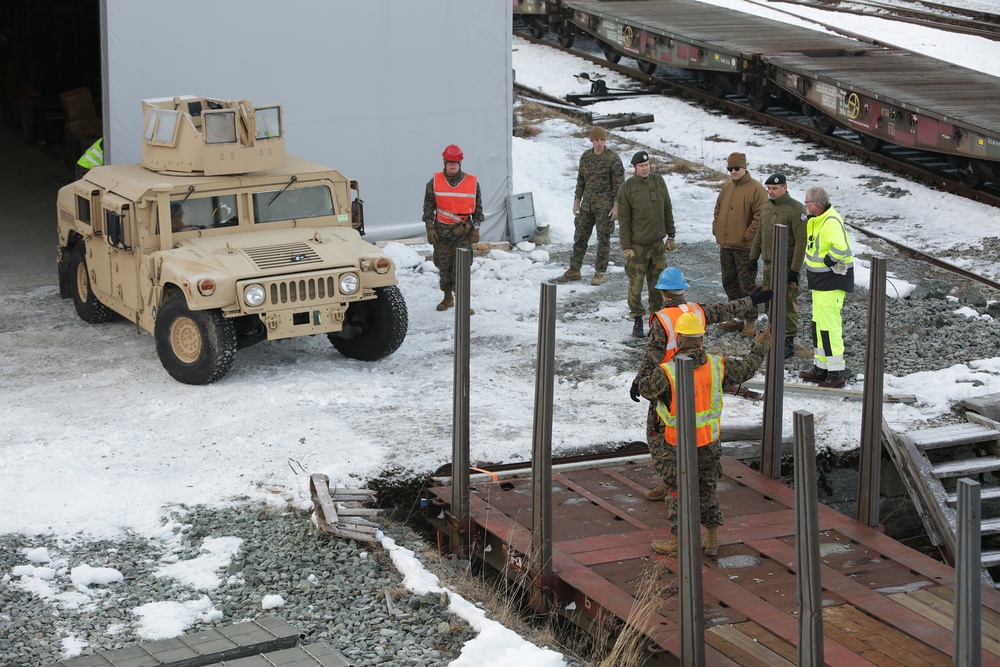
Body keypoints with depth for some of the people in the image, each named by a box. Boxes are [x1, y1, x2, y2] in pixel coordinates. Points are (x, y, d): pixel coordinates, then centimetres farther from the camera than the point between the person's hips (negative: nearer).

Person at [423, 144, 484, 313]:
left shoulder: (473, 183, 0)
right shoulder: (435, 183, 1)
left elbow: (478, 208, 7)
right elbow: (428, 207, 5)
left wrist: (476, 229, 2)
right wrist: (429, 228, -1)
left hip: (464, 232, -1)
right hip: (442, 232, 1)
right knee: (444, 266, 9)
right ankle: (448, 297, 24)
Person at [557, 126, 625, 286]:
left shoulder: (613, 158, -9)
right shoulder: (585, 157, 7)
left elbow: (619, 183, -8)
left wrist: (616, 206, -13)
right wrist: (576, 201, 11)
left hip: (604, 206, -5)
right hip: (587, 204, 5)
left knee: (603, 239, 1)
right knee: (580, 236, 9)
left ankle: (600, 273, 10)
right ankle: (574, 270, 17)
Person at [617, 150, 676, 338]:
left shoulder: (659, 182, 3)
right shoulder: (627, 188, -9)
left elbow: (667, 210, 11)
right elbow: (623, 219, -7)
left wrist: (671, 236, 10)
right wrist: (626, 247, -10)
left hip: (657, 242, 4)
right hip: (637, 244, -4)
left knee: (658, 281, 10)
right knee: (636, 283, -2)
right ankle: (637, 320, 8)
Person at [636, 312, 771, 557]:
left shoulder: (666, 373, -24)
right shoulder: (716, 366, -12)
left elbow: (645, 389, -5)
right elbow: (745, 369, 6)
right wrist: (761, 347, 24)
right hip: (709, 440, 4)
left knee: (678, 491, 10)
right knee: (708, 488, 18)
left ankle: (677, 542, 18)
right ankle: (712, 539, 24)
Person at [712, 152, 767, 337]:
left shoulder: (755, 189, -13)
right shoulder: (727, 187, 10)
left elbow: (760, 216, -17)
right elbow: (718, 209, 22)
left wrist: (747, 236, -17)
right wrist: (717, 229, 10)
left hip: (744, 247, -8)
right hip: (725, 245, 8)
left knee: (747, 284, -1)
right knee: (729, 283, 14)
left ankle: (751, 321, 6)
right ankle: (736, 318, 24)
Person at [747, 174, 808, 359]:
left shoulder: (796, 209, -14)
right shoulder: (767, 207, 11)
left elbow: (801, 241, -16)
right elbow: (759, 234, 21)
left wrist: (795, 269, -19)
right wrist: (753, 257, 15)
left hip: (787, 266, -7)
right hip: (768, 264, 7)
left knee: (788, 303, -4)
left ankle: (789, 342, 3)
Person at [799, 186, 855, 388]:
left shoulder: (832, 222, -22)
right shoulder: (815, 220, 11)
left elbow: (841, 248, -36)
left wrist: (829, 262, -21)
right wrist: (811, 269, 16)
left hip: (832, 279, -11)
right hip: (820, 280, 11)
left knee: (829, 325, -9)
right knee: (818, 324, 16)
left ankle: (837, 373, -4)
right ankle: (821, 368, 25)